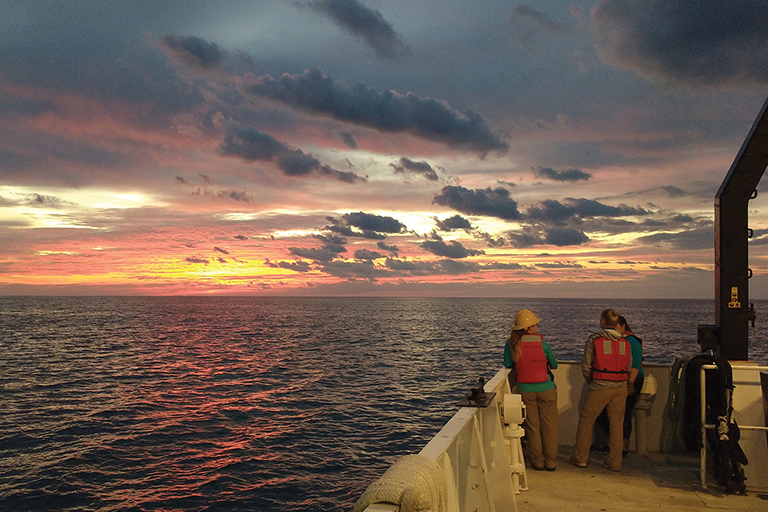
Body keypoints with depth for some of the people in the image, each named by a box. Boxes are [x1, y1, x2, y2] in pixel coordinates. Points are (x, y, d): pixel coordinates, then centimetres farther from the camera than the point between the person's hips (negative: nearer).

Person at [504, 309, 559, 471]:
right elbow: (554, 365, 2)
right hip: (546, 389, -1)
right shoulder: (543, 344, -11)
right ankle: (551, 462, 16)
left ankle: (537, 461, 18)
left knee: (532, 427, 12)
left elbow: (507, 364, -1)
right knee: (549, 426, 11)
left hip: (525, 390, 2)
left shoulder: (511, 344, -8)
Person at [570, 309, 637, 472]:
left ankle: (580, 458, 16)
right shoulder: (625, 342, 4)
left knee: (585, 420, 10)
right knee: (616, 424, 12)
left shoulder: (593, 340, -7)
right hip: (620, 387, 4)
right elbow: (629, 368, 8)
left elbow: (586, 366, -4)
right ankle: (615, 462, 17)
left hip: (599, 388, -4)